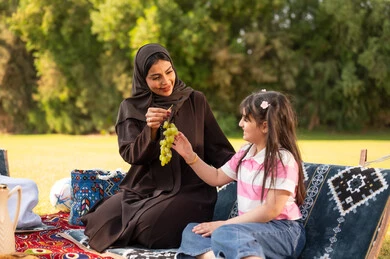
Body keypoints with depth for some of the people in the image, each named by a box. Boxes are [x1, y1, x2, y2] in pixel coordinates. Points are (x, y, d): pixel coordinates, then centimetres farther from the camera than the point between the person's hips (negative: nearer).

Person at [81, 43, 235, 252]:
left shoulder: (196, 101, 1)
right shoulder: (131, 108, 2)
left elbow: (216, 148, 2)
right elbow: (131, 155, -7)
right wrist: (151, 130, -26)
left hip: (189, 189, -2)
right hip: (144, 188, 3)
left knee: (152, 229, -29)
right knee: (101, 222, -17)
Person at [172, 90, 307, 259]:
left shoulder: (283, 159, -13)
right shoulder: (245, 153, 11)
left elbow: (271, 210, -18)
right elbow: (216, 178, 24)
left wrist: (224, 224, -16)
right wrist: (189, 155, 11)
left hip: (282, 231, -8)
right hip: (252, 225, 8)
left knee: (225, 233, -34)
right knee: (192, 230, -8)